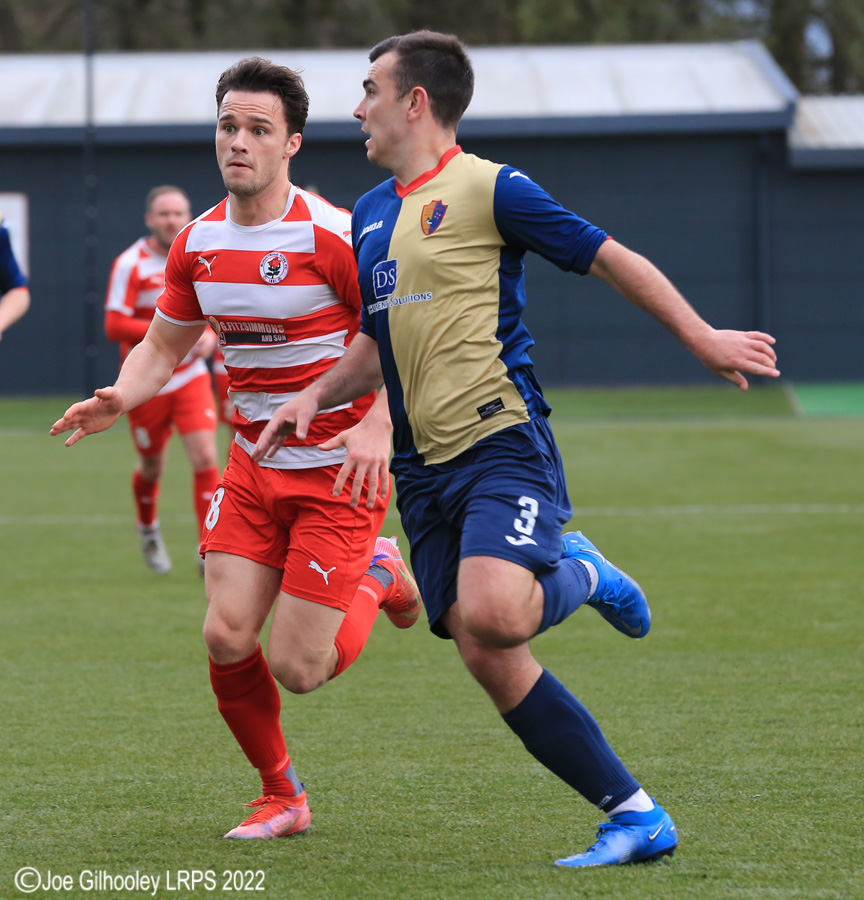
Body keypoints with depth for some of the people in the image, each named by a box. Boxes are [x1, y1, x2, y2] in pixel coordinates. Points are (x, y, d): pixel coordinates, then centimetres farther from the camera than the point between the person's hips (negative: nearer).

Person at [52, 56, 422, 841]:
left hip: (341, 471, -5)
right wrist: (121, 397, -7)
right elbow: (164, 345, 14)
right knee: (227, 637, -8)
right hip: (255, 466, 5)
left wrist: (379, 428, -30)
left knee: (296, 668, -9)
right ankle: (281, 797, 16)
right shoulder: (197, 243, 2)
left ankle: (378, 578, 23)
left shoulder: (332, 236, -17)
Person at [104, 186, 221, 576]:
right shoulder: (131, 264, -12)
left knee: (205, 459, -13)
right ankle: (148, 530, 43)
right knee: (152, 467, 11)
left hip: (190, 378, 2)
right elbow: (114, 325, -19)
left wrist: (209, 335, -7)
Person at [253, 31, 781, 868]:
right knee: (489, 662, -3)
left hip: (503, 442, -7)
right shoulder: (370, 213, 18)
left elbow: (609, 259, -1)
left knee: (491, 615, -30)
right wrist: (315, 395, 13)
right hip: (423, 468, 7)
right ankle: (636, 817, 3)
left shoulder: (489, 188, -5)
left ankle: (575, 576, 6)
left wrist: (701, 337, -3)